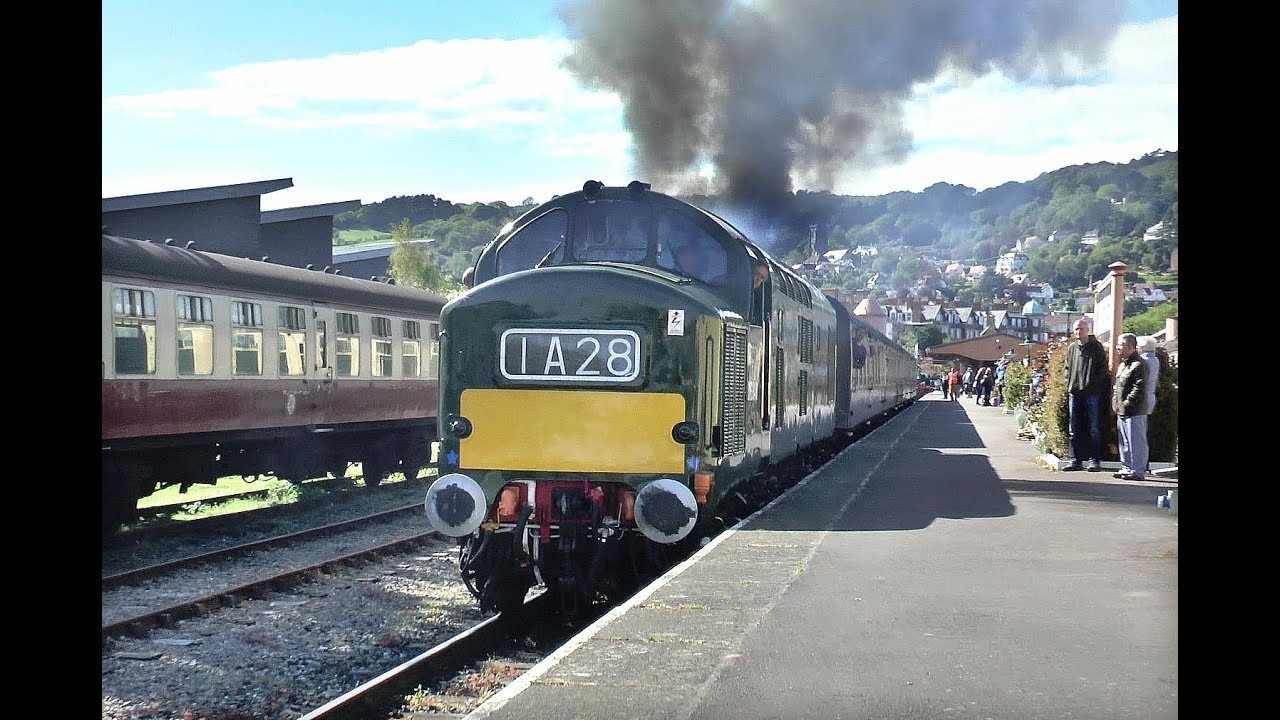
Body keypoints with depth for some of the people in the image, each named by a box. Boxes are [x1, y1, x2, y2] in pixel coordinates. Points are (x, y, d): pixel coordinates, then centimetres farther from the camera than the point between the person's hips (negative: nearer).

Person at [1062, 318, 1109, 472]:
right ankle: (1076, 460, 12)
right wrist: (1069, 384, 5)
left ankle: (1095, 460, 5)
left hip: (1092, 394, -5)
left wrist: (1093, 383, -13)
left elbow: (1103, 368, -3)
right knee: (1074, 430, 6)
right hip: (1074, 394, 5)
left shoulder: (1096, 347, -1)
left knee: (1094, 429, 0)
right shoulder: (1072, 348, 12)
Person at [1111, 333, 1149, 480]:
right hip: (1121, 412, 10)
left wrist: (1127, 403, -20)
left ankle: (1138, 471, -3)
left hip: (1134, 413, -10)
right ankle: (1127, 468, 25)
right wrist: (1115, 403, 13)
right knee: (1124, 443, 16)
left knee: (1136, 443, -6)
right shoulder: (1122, 365, 17)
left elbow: (1139, 389, -20)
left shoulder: (1139, 365, -13)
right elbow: (1116, 386, 26)